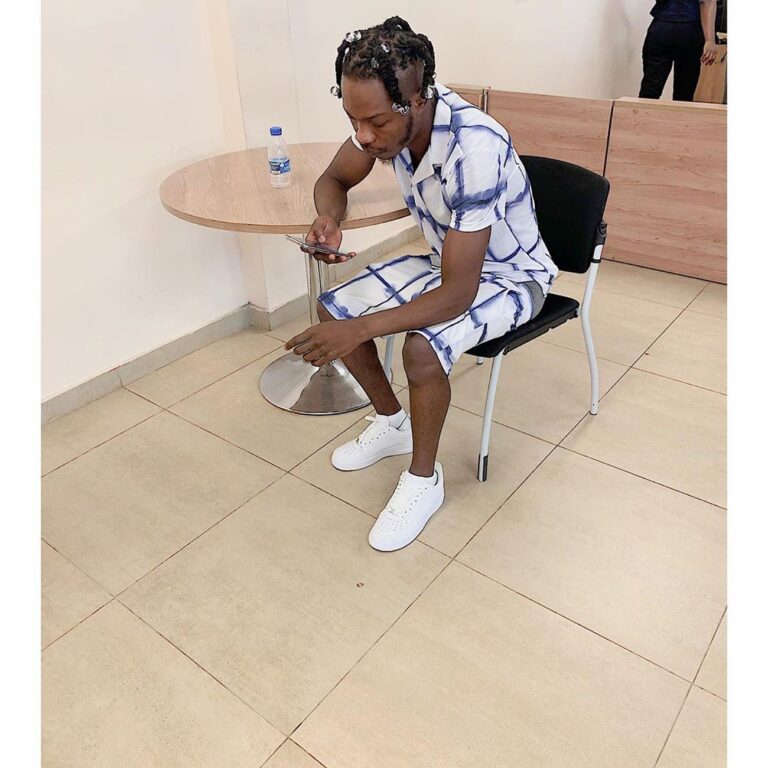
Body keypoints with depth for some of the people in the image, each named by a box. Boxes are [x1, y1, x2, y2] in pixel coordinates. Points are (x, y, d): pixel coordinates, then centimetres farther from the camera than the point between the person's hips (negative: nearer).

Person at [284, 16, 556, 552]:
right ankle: (392, 423, 17)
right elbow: (335, 179, 3)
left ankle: (424, 480, -6)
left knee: (422, 347, -34)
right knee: (333, 308, -4)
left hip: (511, 276, -7)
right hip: (446, 259, 7)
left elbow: (458, 293, -35)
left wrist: (359, 330, -39)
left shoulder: (474, 151, -37)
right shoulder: (388, 117, -15)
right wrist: (328, 217, -21)